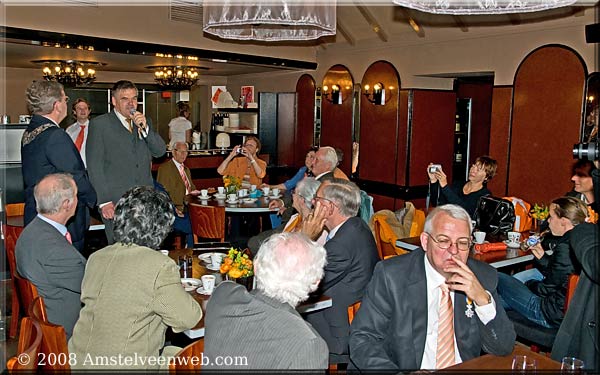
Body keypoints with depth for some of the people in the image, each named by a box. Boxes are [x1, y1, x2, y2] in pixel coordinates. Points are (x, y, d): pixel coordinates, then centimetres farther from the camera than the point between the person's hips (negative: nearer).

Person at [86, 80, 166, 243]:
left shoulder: (144, 122, 16)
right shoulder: (99, 124, 1)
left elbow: (160, 151, 7)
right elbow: (94, 166, -4)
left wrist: (144, 128, -8)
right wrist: (103, 201, -10)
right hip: (114, 202, -4)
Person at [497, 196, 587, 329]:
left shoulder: (565, 248, -27)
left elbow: (547, 289, -17)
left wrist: (529, 283, 3)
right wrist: (542, 256, 8)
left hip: (555, 317, -10)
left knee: (498, 279, -1)